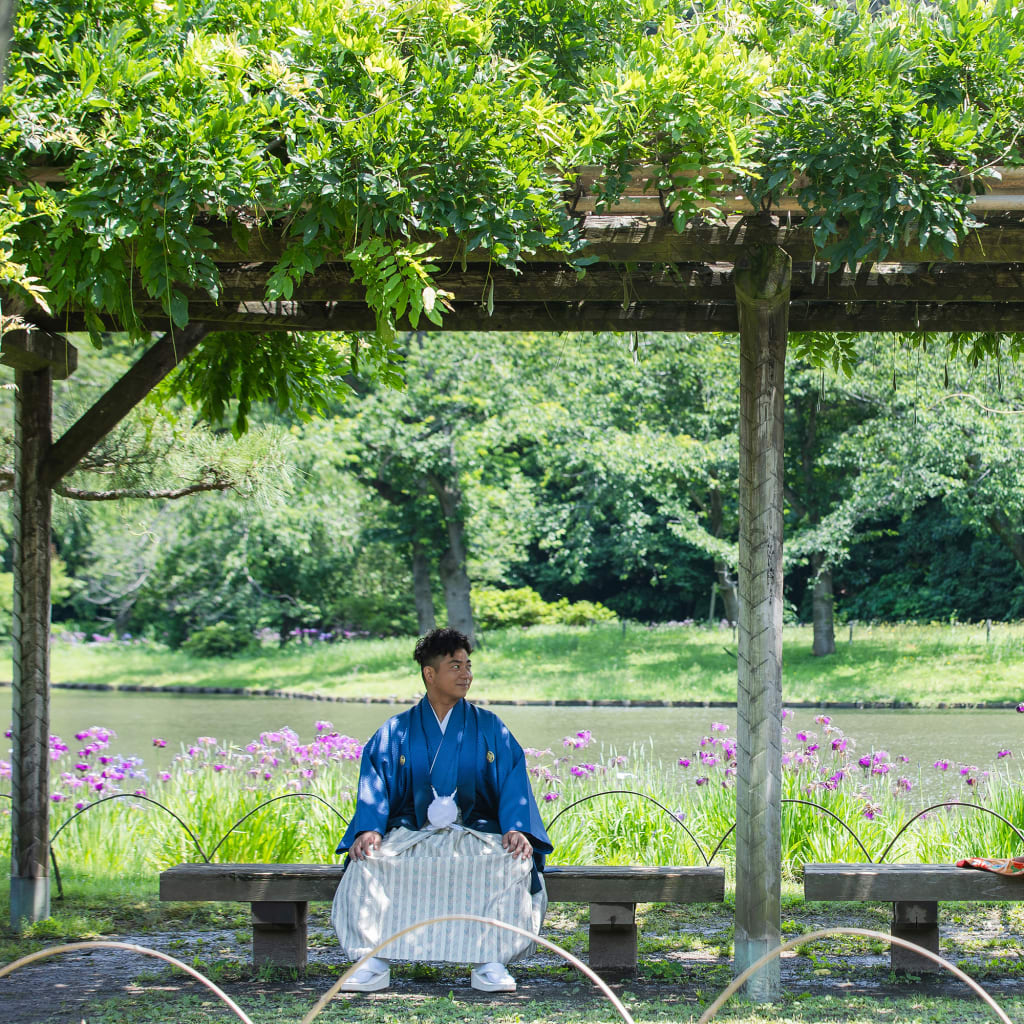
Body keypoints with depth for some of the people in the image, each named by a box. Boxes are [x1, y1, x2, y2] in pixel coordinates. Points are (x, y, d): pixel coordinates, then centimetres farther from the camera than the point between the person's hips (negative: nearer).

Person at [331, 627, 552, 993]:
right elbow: (374, 782, 1)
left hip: (476, 835, 0)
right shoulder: (396, 732, 11)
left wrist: (517, 828, -18)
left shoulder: (490, 728, 11)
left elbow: (514, 782, 2)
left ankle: (490, 962, -29)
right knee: (368, 860, -31)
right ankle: (373, 963, -26)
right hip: (410, 834, 0)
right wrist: (370, 829, -20)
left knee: (514, 863, -33)